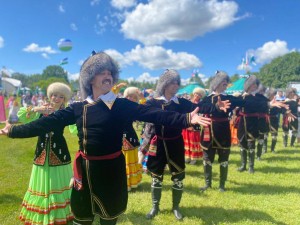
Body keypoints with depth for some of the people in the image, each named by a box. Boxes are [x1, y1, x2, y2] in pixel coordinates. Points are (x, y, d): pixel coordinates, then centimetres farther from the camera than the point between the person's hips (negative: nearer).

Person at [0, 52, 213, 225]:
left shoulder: (122, 105, -7)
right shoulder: (78, 108, 1)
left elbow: (154, 114, -18)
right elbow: (48, 123, 4)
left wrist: (185, 119, -28)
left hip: (111, 169, -2)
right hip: (85, 169, 3)